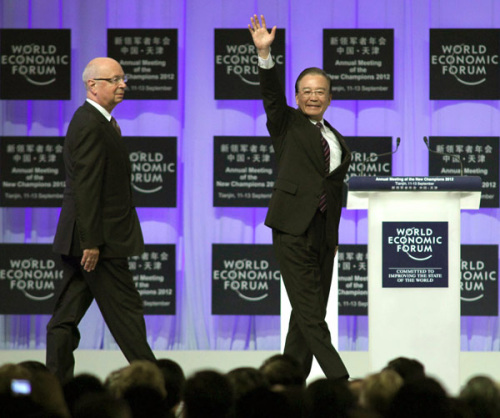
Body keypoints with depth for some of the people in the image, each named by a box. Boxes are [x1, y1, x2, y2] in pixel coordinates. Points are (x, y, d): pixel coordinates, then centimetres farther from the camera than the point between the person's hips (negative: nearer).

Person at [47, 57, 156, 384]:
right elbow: (85, 188, -21)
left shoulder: (101, 123, 17)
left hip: (81, 239, 10)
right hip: (99, 239, -10)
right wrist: (91, 242, -23)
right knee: (126, 311, -4)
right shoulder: (90, 126, -16)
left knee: (67, 316, 9)